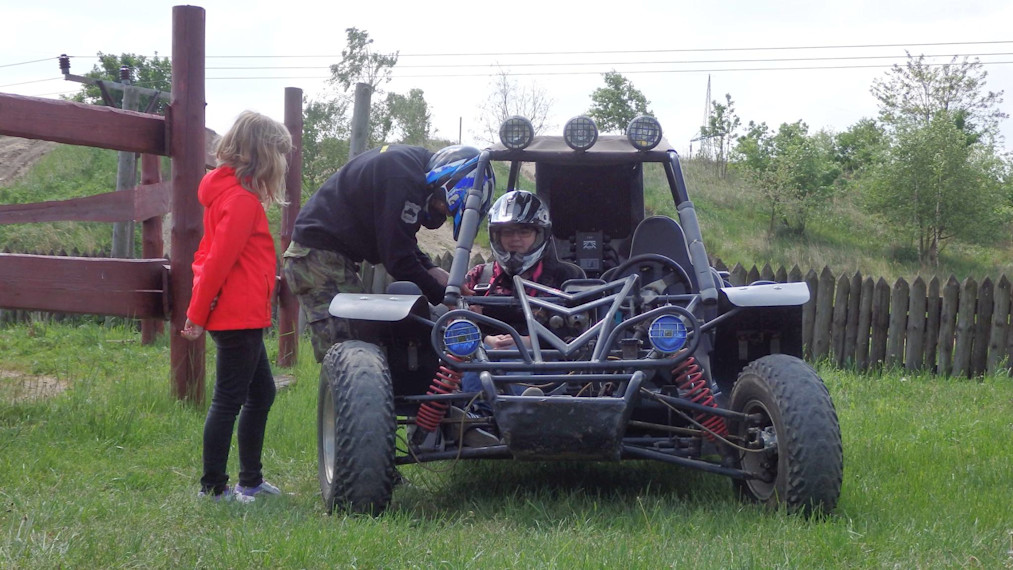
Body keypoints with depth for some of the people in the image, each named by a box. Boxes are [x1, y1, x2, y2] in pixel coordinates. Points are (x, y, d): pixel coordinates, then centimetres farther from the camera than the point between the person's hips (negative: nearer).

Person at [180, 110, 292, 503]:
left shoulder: (227, 190, 14)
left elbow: (212, 256, 17)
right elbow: (219, 259, -20)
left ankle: (250, 481, 24)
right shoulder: (242, 198, -17)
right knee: (229, 400, -2)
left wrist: (199, 310, 16)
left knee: (262, 393, 16)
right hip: (239, 317, -10)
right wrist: (198, 315, -15)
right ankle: (213, 487, 5)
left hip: (241, 318, 10)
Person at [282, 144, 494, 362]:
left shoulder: (407, 161, 11)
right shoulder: (403, 175, -21)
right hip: (320, 255, -11)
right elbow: (398, 258, -21)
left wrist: (432, 271, 5)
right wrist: (444, 297, -12)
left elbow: (400, 240, 19)